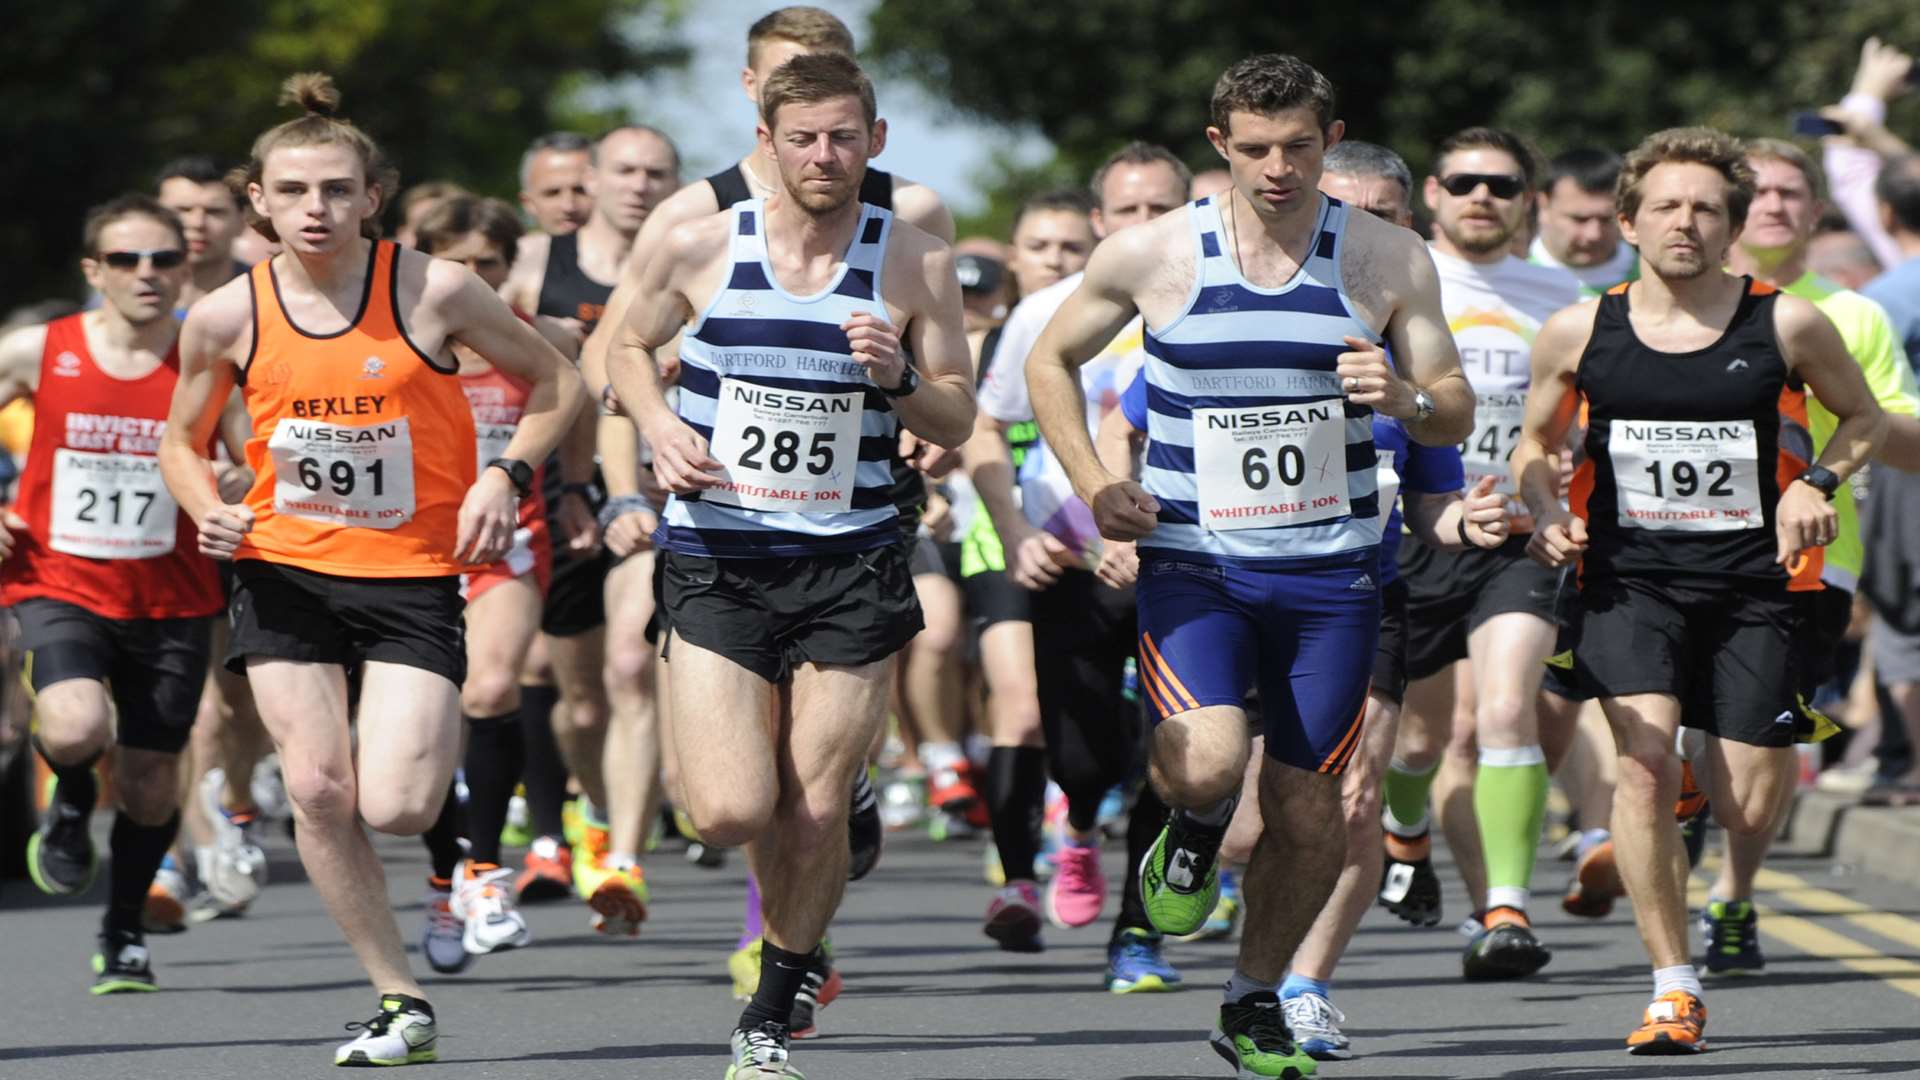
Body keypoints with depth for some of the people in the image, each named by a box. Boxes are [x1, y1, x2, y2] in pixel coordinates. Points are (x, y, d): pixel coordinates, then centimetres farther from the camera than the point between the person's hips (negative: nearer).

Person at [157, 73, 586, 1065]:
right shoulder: (227, 318, -4)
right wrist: (208, 510, -8)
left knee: (394, 808, -14)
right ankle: (402, 1002, 5)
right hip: (283, 573, 2)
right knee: (318, 790, -9)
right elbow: (181, 443, 13)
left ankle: (446, 742, 24)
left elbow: (556, 383, 2)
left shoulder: (433, 292, -11)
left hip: (412, 576, -2)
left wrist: (504, 475, -13)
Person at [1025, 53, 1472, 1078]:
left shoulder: (1388, 259, 0)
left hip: (1331, 572, 2)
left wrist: (1407, 399, -18)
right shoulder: (1150, 255, -3)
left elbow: (1456, 415, 6)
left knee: (1307, 812, 4)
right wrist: (1094, 484, -1)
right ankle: (1195, 832, 12)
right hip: (1192, 562, -2)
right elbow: (1052, 360, 12)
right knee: (1208, 762, -26)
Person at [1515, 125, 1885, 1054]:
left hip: (1755, 577, 0)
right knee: (1644, 759, -23)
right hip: (1628, 576, 0)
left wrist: (1817, 483, -5)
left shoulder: (1788, 326, -3)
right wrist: (1547, 513, -4)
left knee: (1749, 812, -1)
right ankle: (1674, 991, -15)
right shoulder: (1579, 334, 0)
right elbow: (1534, 443, 16)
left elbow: (1864, 418, 13)